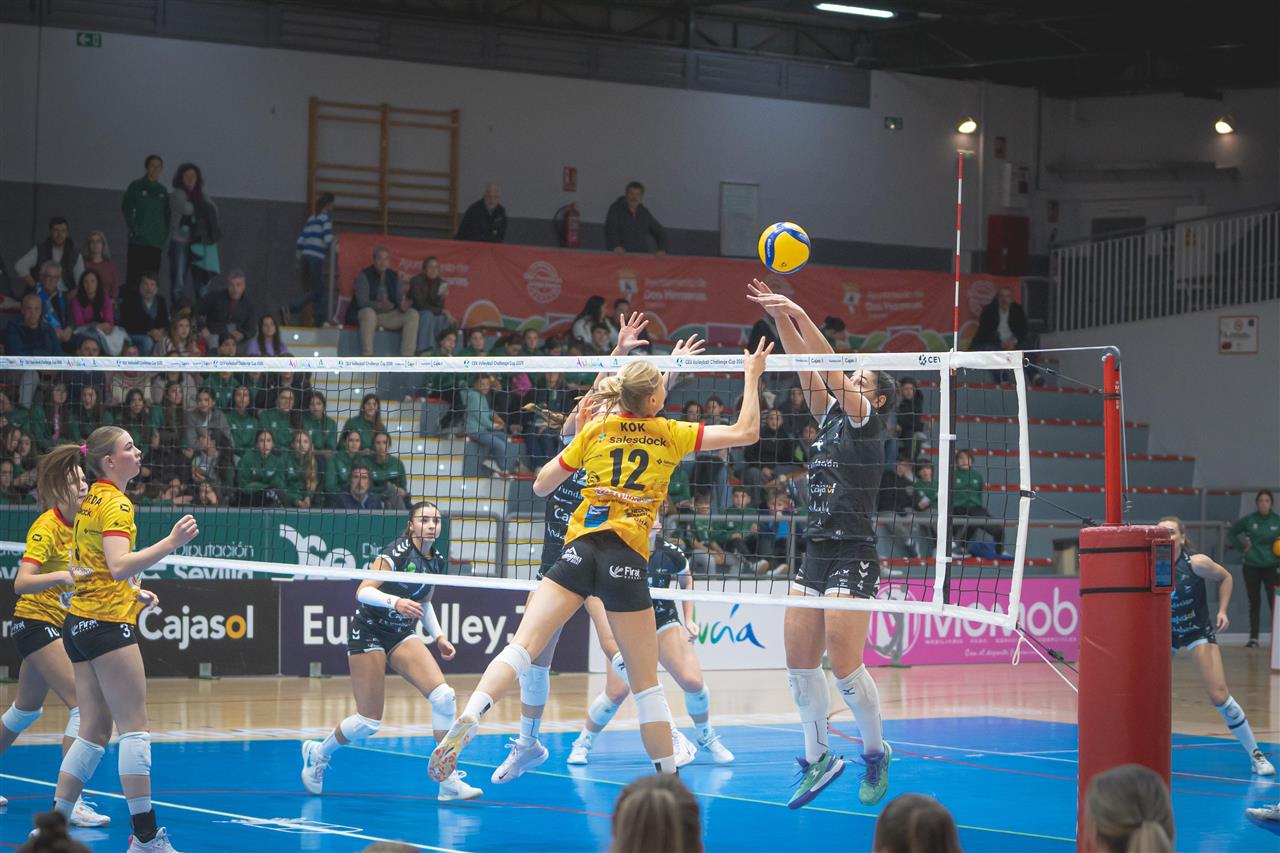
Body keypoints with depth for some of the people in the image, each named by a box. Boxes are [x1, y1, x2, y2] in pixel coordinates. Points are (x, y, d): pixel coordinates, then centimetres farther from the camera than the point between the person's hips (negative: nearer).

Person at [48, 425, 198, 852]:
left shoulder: (90, 501, 16)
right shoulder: (116, 504, -12)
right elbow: (119, 565, -27)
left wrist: (132, 592, 18)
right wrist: (170, 543, -36)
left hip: (79, 622, 9)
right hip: (108, 622, -9)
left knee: (94, 732, 10)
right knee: (135, 729, -8)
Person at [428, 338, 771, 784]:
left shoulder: (594, 431, 12)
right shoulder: (670, 435, 7)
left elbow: (541, 486, 20)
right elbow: (746, 432, 11)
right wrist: (751, 378, 23)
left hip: (580, 547, 2)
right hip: (626, 558, -2)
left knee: (522, 647, -9)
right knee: (646, 682, 6)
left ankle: (464, 723, -30)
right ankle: (670, 786, 10)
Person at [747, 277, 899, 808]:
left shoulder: (868, 422, -4)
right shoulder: (831, 416, 15)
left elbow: (829, 368, -13)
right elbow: (808, 370, 11)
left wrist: (799, 312, -14)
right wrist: (781, 316, 1)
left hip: (853, 557, -8)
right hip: (816, 554, 8)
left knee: (844, 666, -10)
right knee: (799, 662, 3)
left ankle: (876, 751, 11)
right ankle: (818, 759, 13)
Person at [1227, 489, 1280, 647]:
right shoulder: (1249, 520, 1)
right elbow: (1231, 533, 14)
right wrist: (1242, 546, 3)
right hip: (1252, 567, 1)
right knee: (1254, 603, 7)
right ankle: (1253, 637, 12)